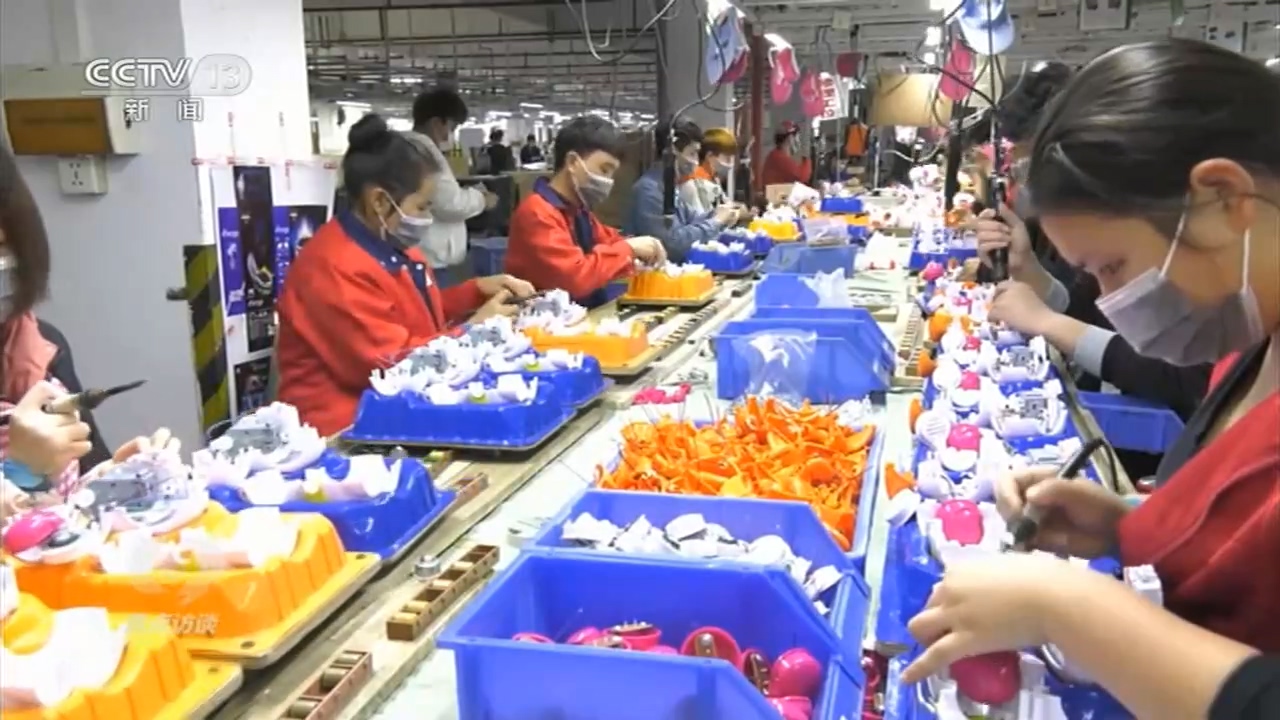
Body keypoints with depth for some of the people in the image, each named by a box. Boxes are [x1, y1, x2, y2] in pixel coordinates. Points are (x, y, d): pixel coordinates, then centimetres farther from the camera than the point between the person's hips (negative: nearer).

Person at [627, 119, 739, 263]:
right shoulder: (649, 189, -21)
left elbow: (690, 218, 21)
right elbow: (671, 243, -27)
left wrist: (716, 214, 1)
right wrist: (716, 222, -15)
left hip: (676, 264, 9)